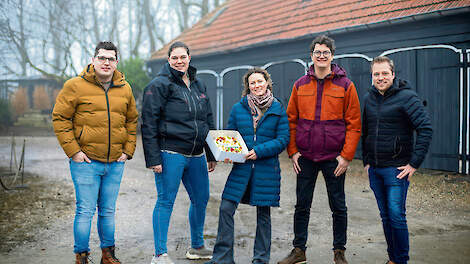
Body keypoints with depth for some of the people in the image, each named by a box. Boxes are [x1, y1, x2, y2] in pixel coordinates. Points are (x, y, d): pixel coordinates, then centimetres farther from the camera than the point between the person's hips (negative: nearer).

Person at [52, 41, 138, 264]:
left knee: (108, 211, 13)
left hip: (115, 163, 4)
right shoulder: (75, 86, -5)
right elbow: (60, 118, -4)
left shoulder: (125, 89, 9)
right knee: (85, 210, -2)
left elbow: (132, 120, 18)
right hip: (86, 162, -4)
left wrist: (128, 151, 8)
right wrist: (73, 151, -10)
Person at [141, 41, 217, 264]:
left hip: (196, 155, 7)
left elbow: (208, 121, 21)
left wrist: (211, 154, 18)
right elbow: (149, 124, -10)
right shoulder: (159, 85, -5)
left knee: (201, 200, 13)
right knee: (166, 202, -3)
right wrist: (153, 158, -16)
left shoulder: (198, 85, 16)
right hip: (170, 154, -7)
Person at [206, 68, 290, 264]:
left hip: (267, 169, -1)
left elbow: (283, 139, -3)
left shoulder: (278, 110, 2)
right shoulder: (238, 108, 7)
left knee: (263, 213, 7)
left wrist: (259, 151, -14)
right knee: (226, 209, -5)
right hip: (241, 167, 2)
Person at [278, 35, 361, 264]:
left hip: (334, 157, -2)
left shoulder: (345, 85, -2)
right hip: (305, 157, 2)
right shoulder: (300, 85, 6)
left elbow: (354, 124, -4)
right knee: (302, 205, 9)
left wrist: (346, 156, -10)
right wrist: (293, 151, 0)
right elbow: (291, 120, 9)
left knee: (338, 206, 7)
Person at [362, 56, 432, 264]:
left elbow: (426, 129, -14)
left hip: (396, 168, -6)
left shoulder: (406, 96, -9)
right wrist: (366, 161, 14)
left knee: (396, 216, -6)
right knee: (385, 216, 12)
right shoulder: (369, 98, 10)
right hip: (374, 169, 6)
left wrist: (414, 163, -16)